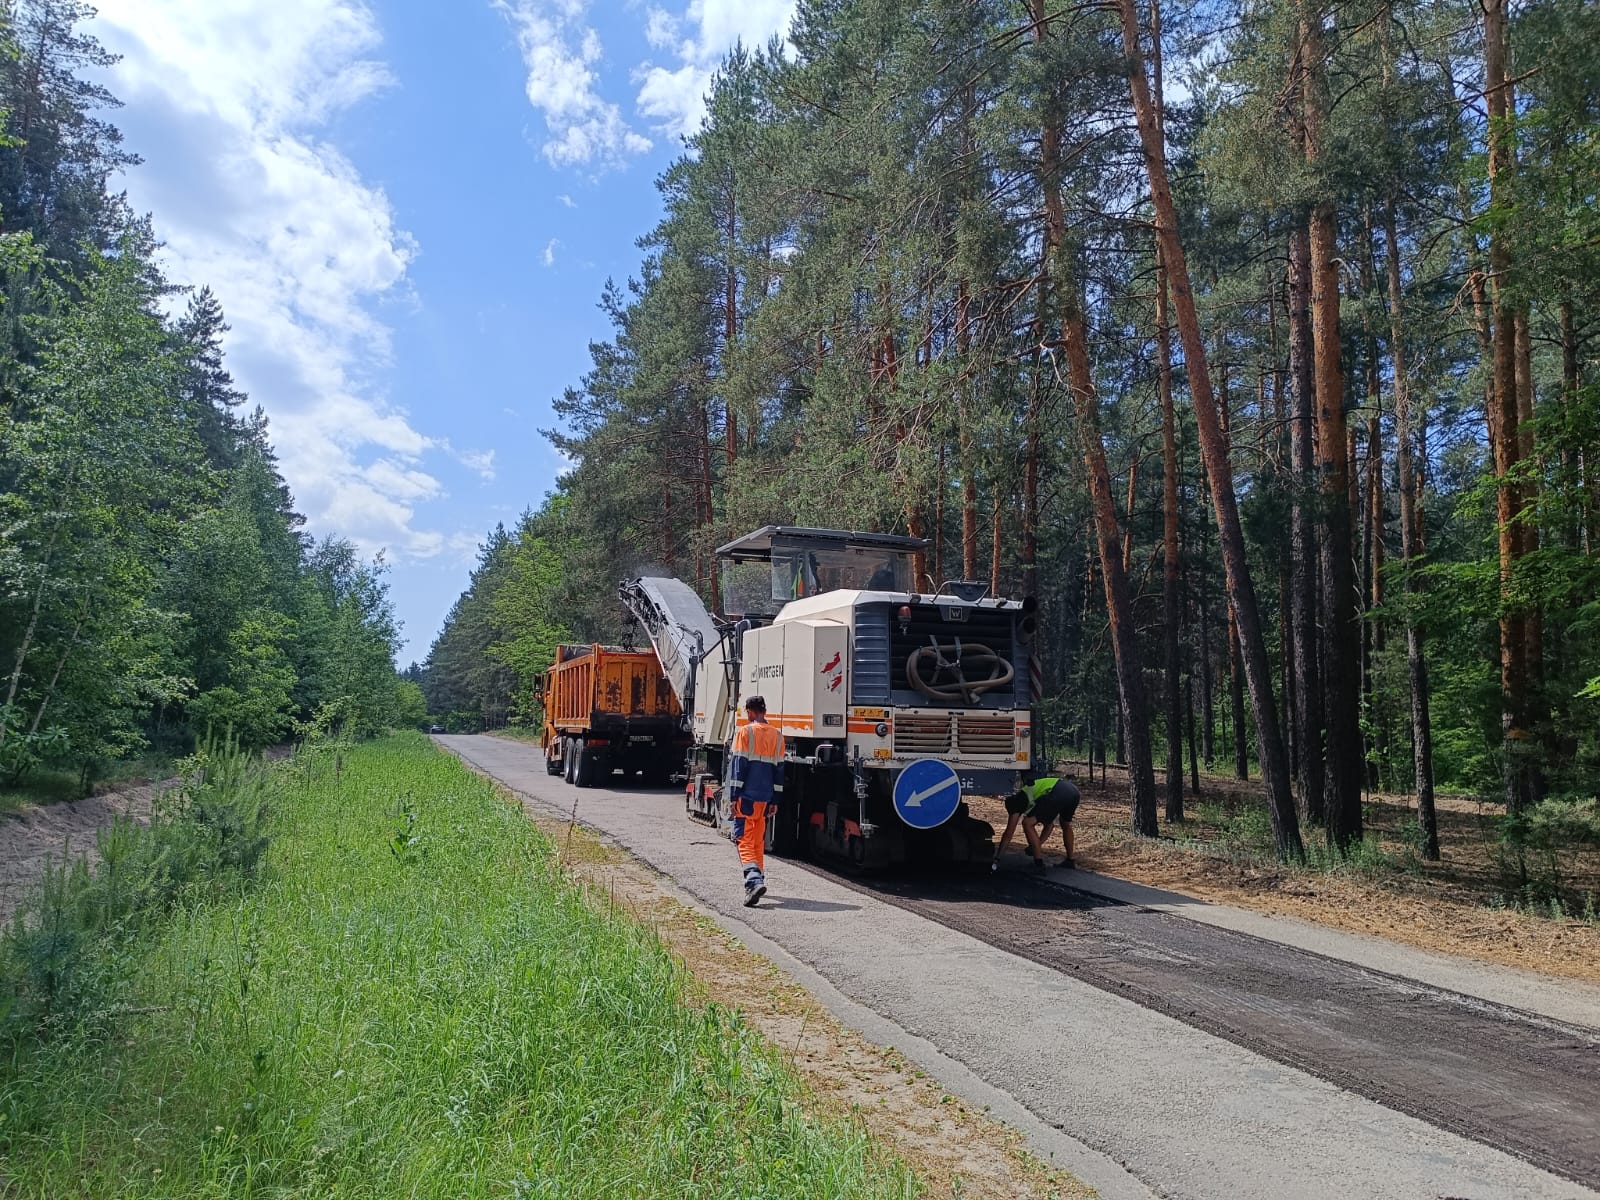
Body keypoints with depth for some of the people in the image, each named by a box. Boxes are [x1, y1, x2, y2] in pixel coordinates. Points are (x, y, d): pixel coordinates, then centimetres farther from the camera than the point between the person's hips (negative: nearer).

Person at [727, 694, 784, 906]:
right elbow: (779, 768, 12)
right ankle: (758, 879, 24)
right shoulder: (777, 736, 10)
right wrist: (775, 800, 17)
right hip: (765, 797, 5)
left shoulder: (745, 732, -6)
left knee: (744, 840, -6)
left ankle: (754, 881, -23)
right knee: (759, 840, 18)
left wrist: (733, 797, -7)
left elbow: (738, 766, -9)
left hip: (747, 795, -5)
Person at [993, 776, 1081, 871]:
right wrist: (1039, 844, 37)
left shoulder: (1018, 800, 18)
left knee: (1028, 823, 2)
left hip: (1059, 793, -9)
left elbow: (1009, 833, 16)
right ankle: (1069, 861, 40)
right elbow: (1050, 823, 40)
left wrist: (996, 858, 19)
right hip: (1074, 792, 9)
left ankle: (1039, 865, 1)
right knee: (1066, 824, 36)